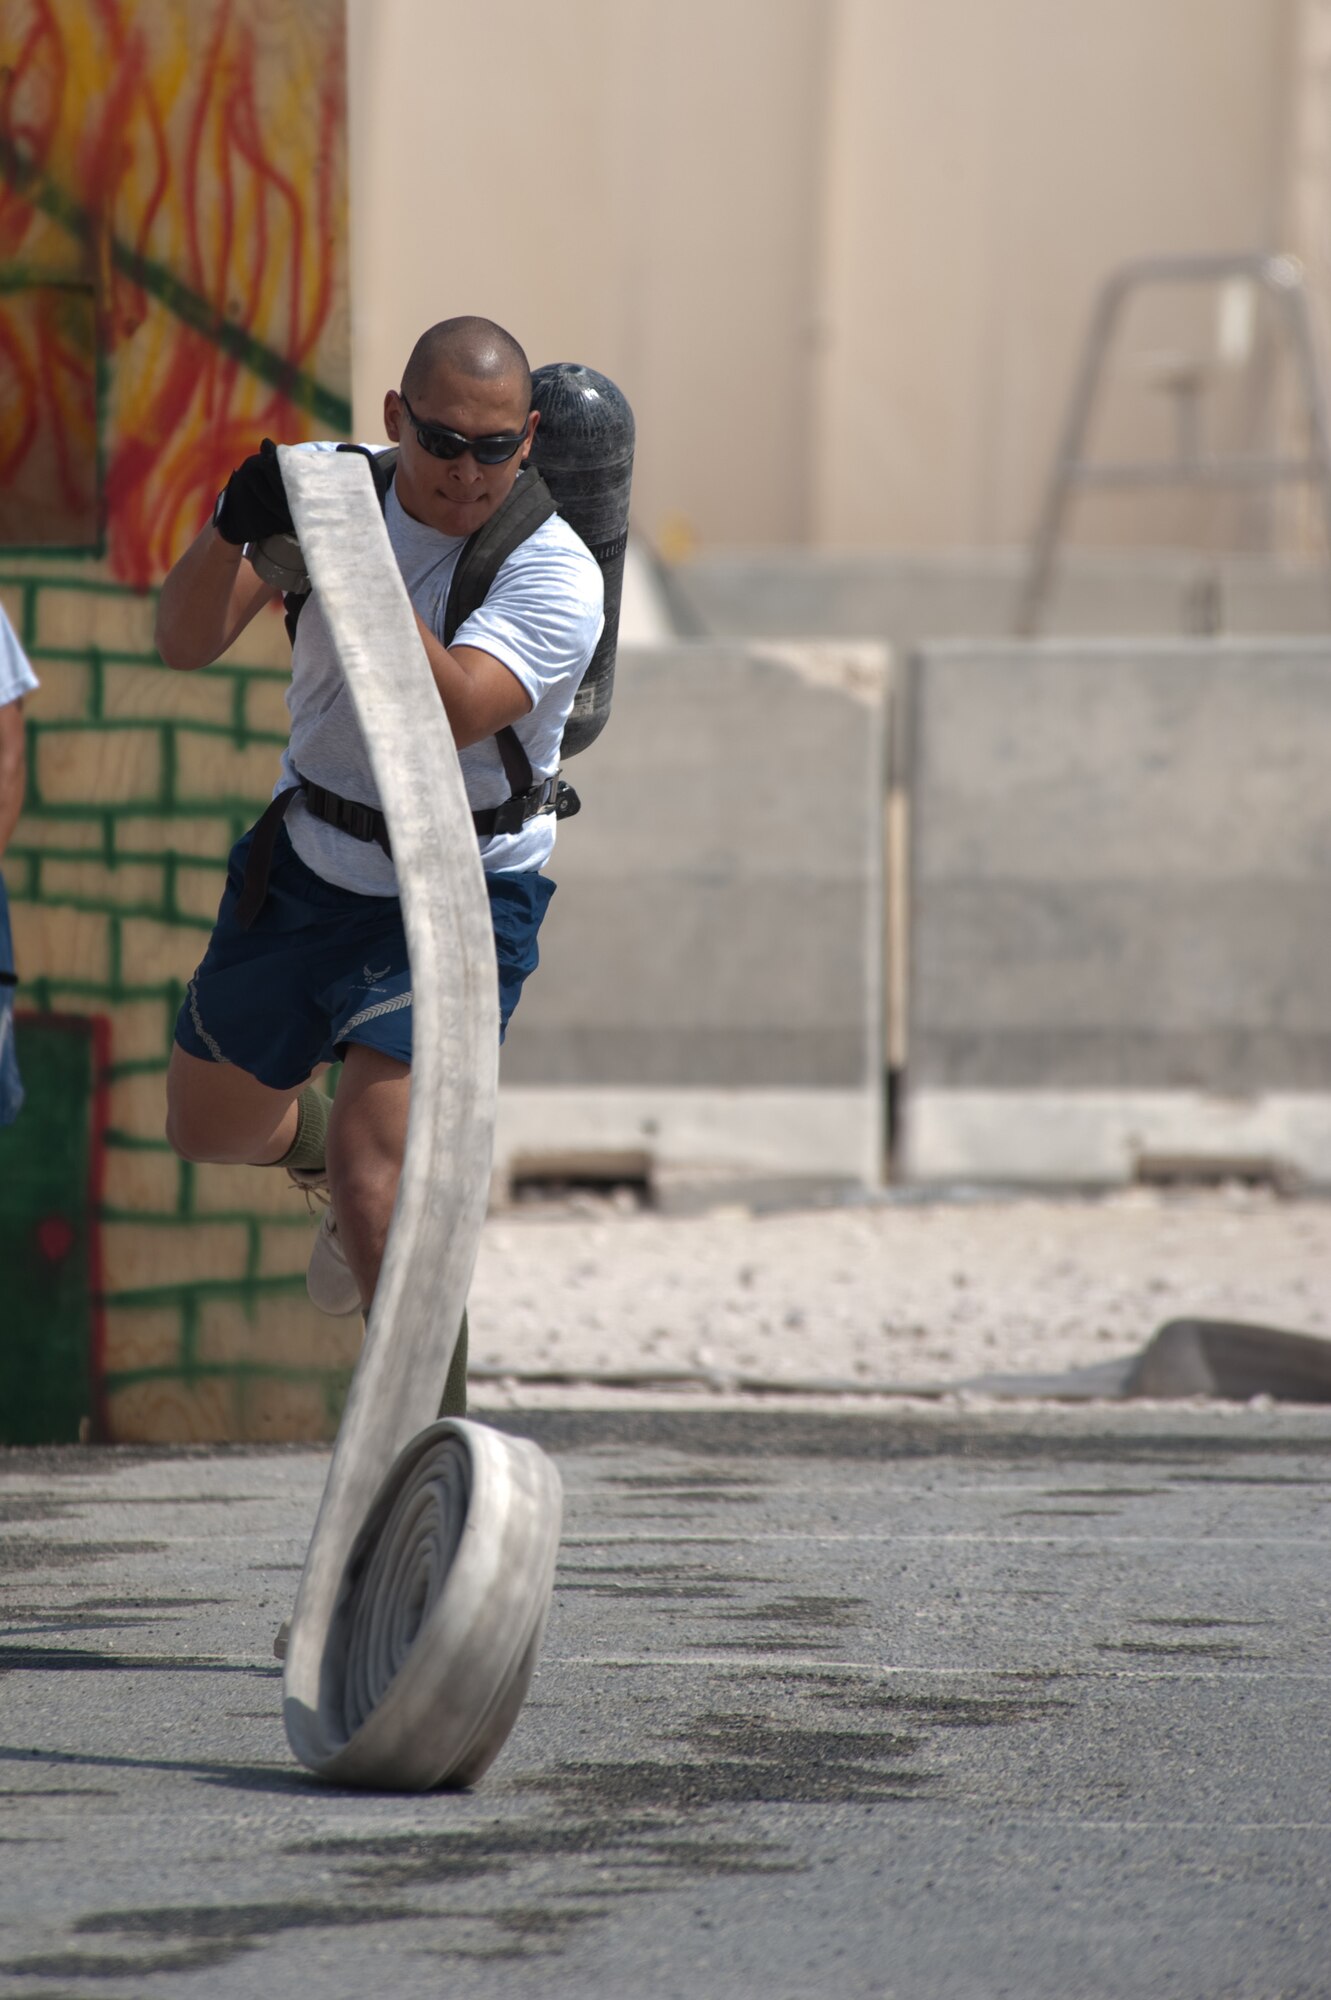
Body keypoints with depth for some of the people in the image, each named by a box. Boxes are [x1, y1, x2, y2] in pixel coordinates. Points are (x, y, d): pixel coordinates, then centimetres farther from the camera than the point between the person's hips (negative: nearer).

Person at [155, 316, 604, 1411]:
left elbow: (450, 714, -38)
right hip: (302, 865, 5)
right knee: (208, 1127, 21)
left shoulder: (557, 574, -22)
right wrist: (231, 532, -34)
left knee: (375, 1186, -21)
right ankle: (322, 1152, 56)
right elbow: (186, 643, -14)